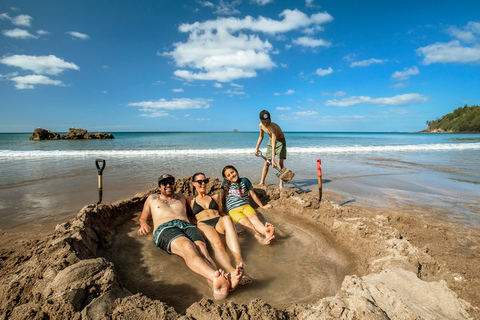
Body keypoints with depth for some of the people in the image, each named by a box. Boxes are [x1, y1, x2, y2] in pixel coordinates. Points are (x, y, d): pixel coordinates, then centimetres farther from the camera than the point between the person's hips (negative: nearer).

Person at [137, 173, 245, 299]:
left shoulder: (180, 197, 37)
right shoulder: (152, 198, 32)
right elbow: (143, 218, 36)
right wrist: (144, 225, 12)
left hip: (187, 226, 3)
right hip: (164, 228, -3)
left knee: (202, 248, -34)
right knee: (187, 247, -39)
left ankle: (217, 287, -61)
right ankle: (216, 278, -67)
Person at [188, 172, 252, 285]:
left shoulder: (215, 197, 32)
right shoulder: (191, 200, 27)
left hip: (218, 221, 2)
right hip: (203, 224, -2)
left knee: (227, 218, -40)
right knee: (216, 242, -40)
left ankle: (239, 260, -56)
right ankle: (233, 273, -66)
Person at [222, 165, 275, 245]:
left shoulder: (244, 181, 13)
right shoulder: (226, 183, 15)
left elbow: (253, 195, 20)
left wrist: (262, 206, 25)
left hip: (245, 206, 1)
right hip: (233, 210, -1)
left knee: (254, 217, -35)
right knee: (245, 222, -34)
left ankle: (266, 232, -67)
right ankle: (260, 238, -63)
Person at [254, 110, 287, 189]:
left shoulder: (273, 127, -34)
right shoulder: (261, 125, -13)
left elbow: (274, 144, -40)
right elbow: (261, 137, 8)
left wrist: (273, 159, -45)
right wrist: (256, 148, 7)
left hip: (280, 141, -6)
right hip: (270, 141, 6)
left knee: (280, 162, -17)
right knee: (266, 163, 5)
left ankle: (281, 184, -10)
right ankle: (262, 182, 15)